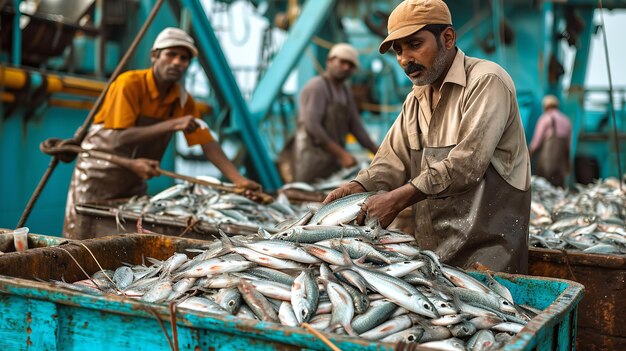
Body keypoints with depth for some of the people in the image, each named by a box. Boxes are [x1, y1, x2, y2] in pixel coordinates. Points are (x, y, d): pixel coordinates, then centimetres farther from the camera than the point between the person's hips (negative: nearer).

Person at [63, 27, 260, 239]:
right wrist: (173, 125, -34)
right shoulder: (130, 84, -19)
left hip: (133, 182, 5)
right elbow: (121, 138, -27)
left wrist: (239, 180, -16)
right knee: (83, 242, 0)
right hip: (98, 172, -5)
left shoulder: (183, 100, -3)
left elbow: (207, 144, -5)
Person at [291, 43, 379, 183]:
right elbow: (311, 126, -18)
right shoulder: (316, 87, -8)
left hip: (334, 162, 8)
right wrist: (342, 153, -21)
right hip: (313, 160, -8)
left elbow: (356, 126, 17)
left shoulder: (346, 93, 19)